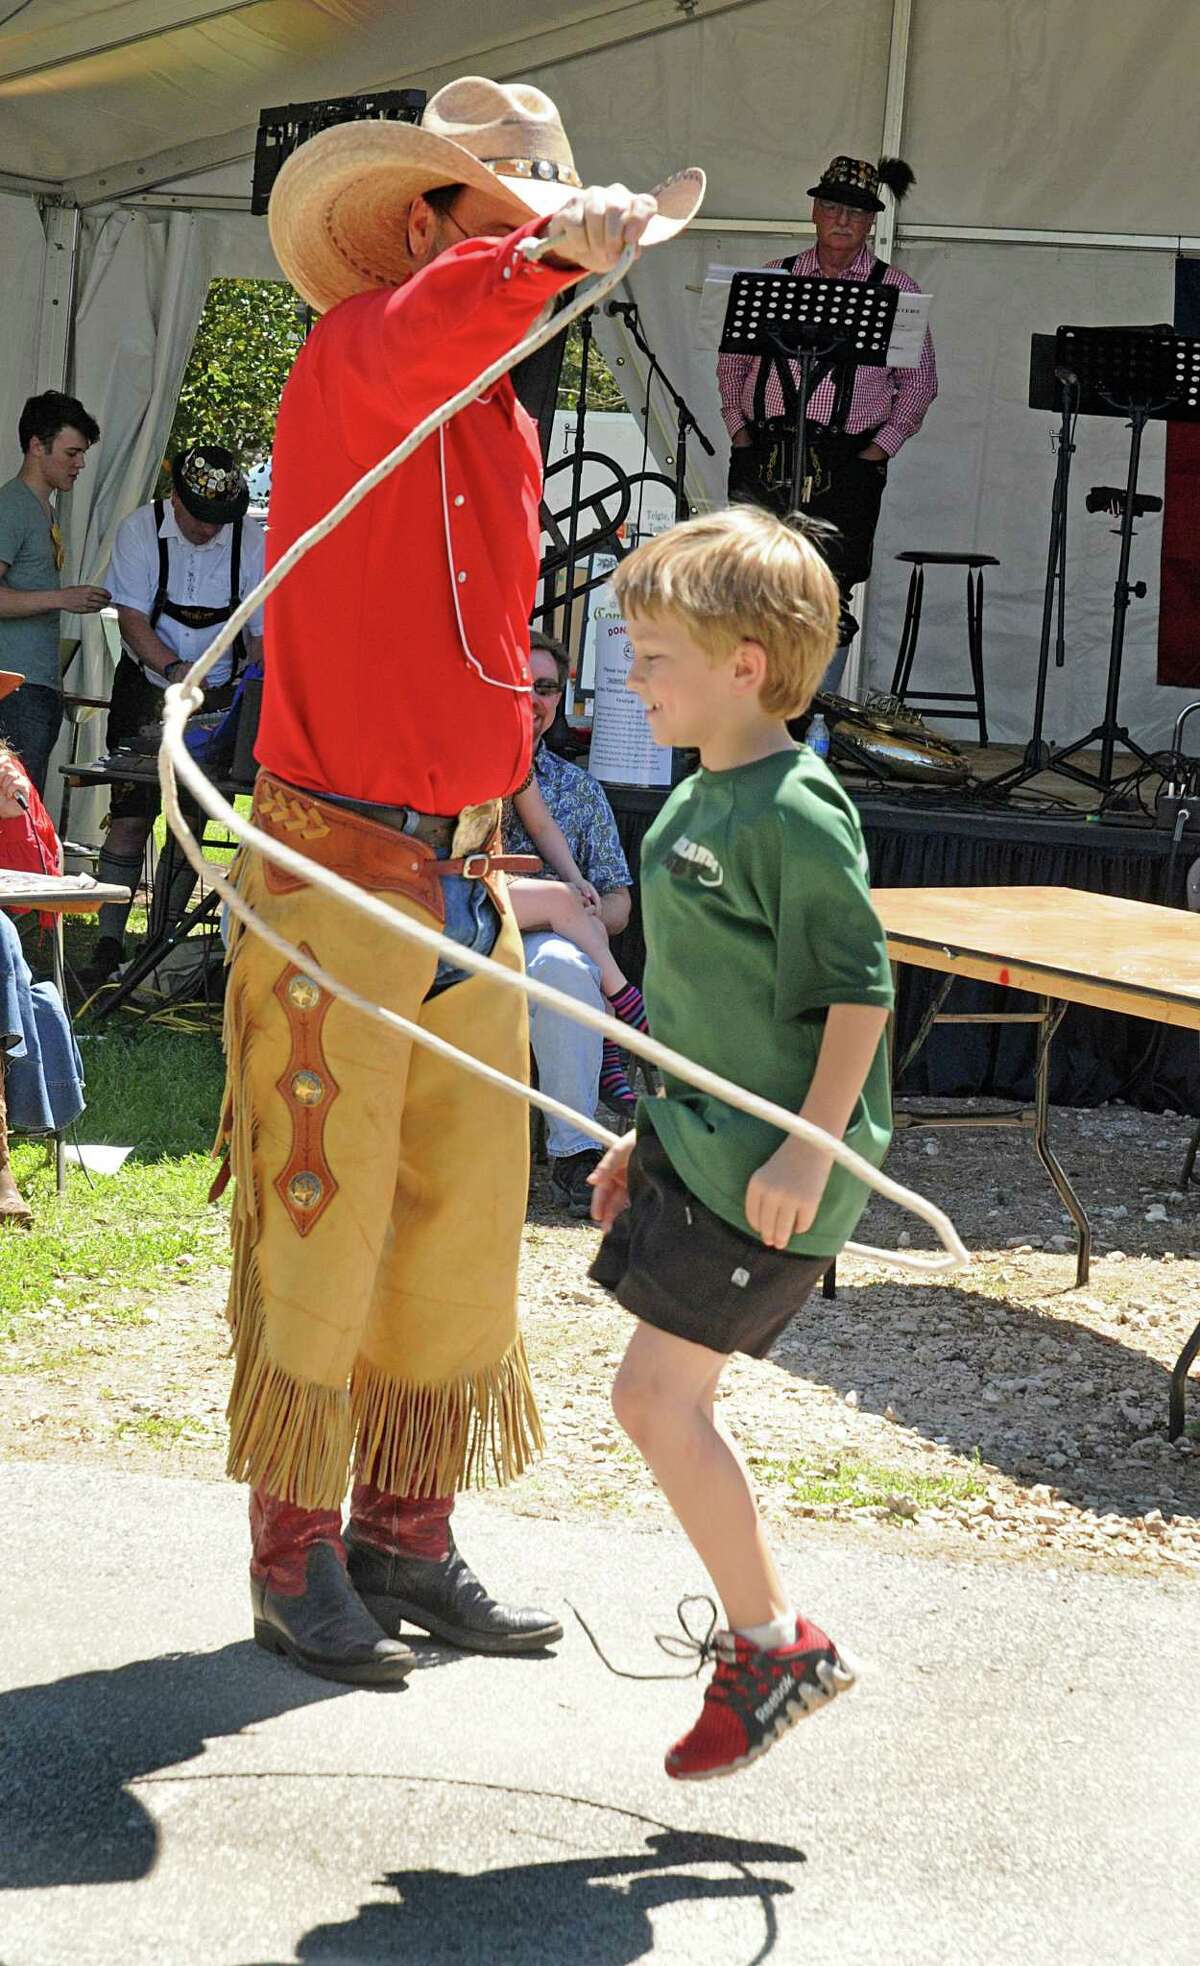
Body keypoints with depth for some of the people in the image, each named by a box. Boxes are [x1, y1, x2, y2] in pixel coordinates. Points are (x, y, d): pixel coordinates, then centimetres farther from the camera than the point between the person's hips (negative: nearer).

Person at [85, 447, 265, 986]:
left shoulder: (252, 541, -8)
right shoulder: (140, 530, -11)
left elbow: (262, 632, -4)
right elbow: (132, 618, -15)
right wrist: (174, 668, -31)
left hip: (217, 696, 1)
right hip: (147, 689, -1)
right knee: (129, 818, -7)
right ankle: (108, 944, -4)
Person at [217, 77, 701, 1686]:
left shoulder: (511, 429, 15)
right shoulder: (350, 361, -9)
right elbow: (420, 333, -36)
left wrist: (494, 840, 16)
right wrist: (550, 246, -49)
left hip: (466, 880, 8)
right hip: (337, 877, -8)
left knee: (462, 1228, 12)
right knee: (318, 1227, 0)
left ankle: (406, 1540, 23)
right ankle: (298, 1566, 10)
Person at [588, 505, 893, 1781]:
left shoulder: (795, 814, -18)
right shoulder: (697, 803, 11)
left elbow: (860, 989, -19)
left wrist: (809, 1149, -22)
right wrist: (653, 1134, 23)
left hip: (767, 1173, -9)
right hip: (698, 1146, 10)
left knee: (657, 1397, -10)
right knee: (664, 1402, 11)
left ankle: (773, 1642, 2)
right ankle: (758, 1629, 23)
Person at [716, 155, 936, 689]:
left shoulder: (895, 290, 7)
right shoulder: (774, 279, 13)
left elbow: (919, 380, 7)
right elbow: (732, 357, 18)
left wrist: (882, 446, -2)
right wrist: (737, 424, 6)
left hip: (845, 462, -2)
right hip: (763, 456, 2)